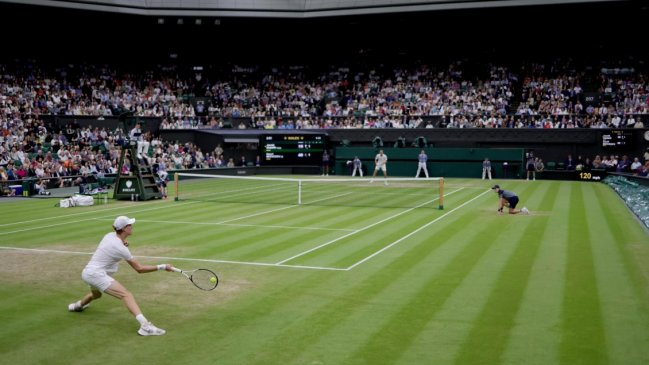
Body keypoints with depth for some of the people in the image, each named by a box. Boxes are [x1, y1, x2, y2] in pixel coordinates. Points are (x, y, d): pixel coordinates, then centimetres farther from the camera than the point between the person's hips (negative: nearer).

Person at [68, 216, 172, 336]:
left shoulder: (110, 235, 4)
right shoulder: (120, 248, -19)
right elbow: (139, 269, -17)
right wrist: (162, 267, -18)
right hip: (97, 274, -10)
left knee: (96, 294, 41)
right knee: (127, 295, -25)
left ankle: (77, 305, 71)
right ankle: (145, 326, -43)